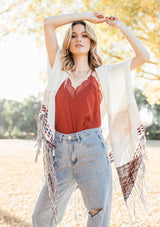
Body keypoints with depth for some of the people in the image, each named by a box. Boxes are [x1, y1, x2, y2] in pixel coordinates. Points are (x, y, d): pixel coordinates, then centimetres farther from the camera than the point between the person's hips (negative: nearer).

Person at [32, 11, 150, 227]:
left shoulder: (104, 73, 11)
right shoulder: (60, 69, 13)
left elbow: (143, 55, 6)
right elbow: (48, 23, 9)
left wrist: (120, 26, 11)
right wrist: (84, 15, 13)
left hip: (92, 147, -1)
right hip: (61, 150, 1)